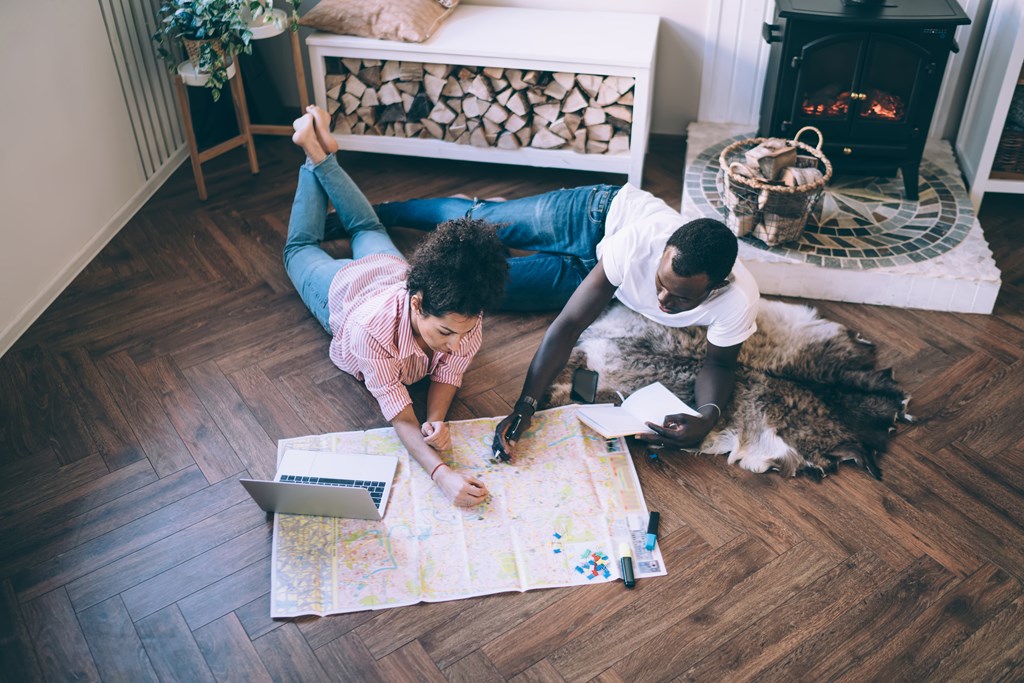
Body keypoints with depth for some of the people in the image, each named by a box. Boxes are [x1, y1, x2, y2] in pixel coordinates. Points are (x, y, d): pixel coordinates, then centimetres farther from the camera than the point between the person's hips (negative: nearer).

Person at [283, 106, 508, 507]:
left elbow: (449, 372, -28)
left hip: (391, 270, 2)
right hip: (345, 287, -2)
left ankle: (322, 154, 49)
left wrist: (436, 420, -49)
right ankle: (312, 155, 46)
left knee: (368, 229, 37)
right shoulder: (372, 327, -53)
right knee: (300, 248, 32)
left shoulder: (464, 314, -44)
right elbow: (399, 413, -48)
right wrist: (440, 474, -64)